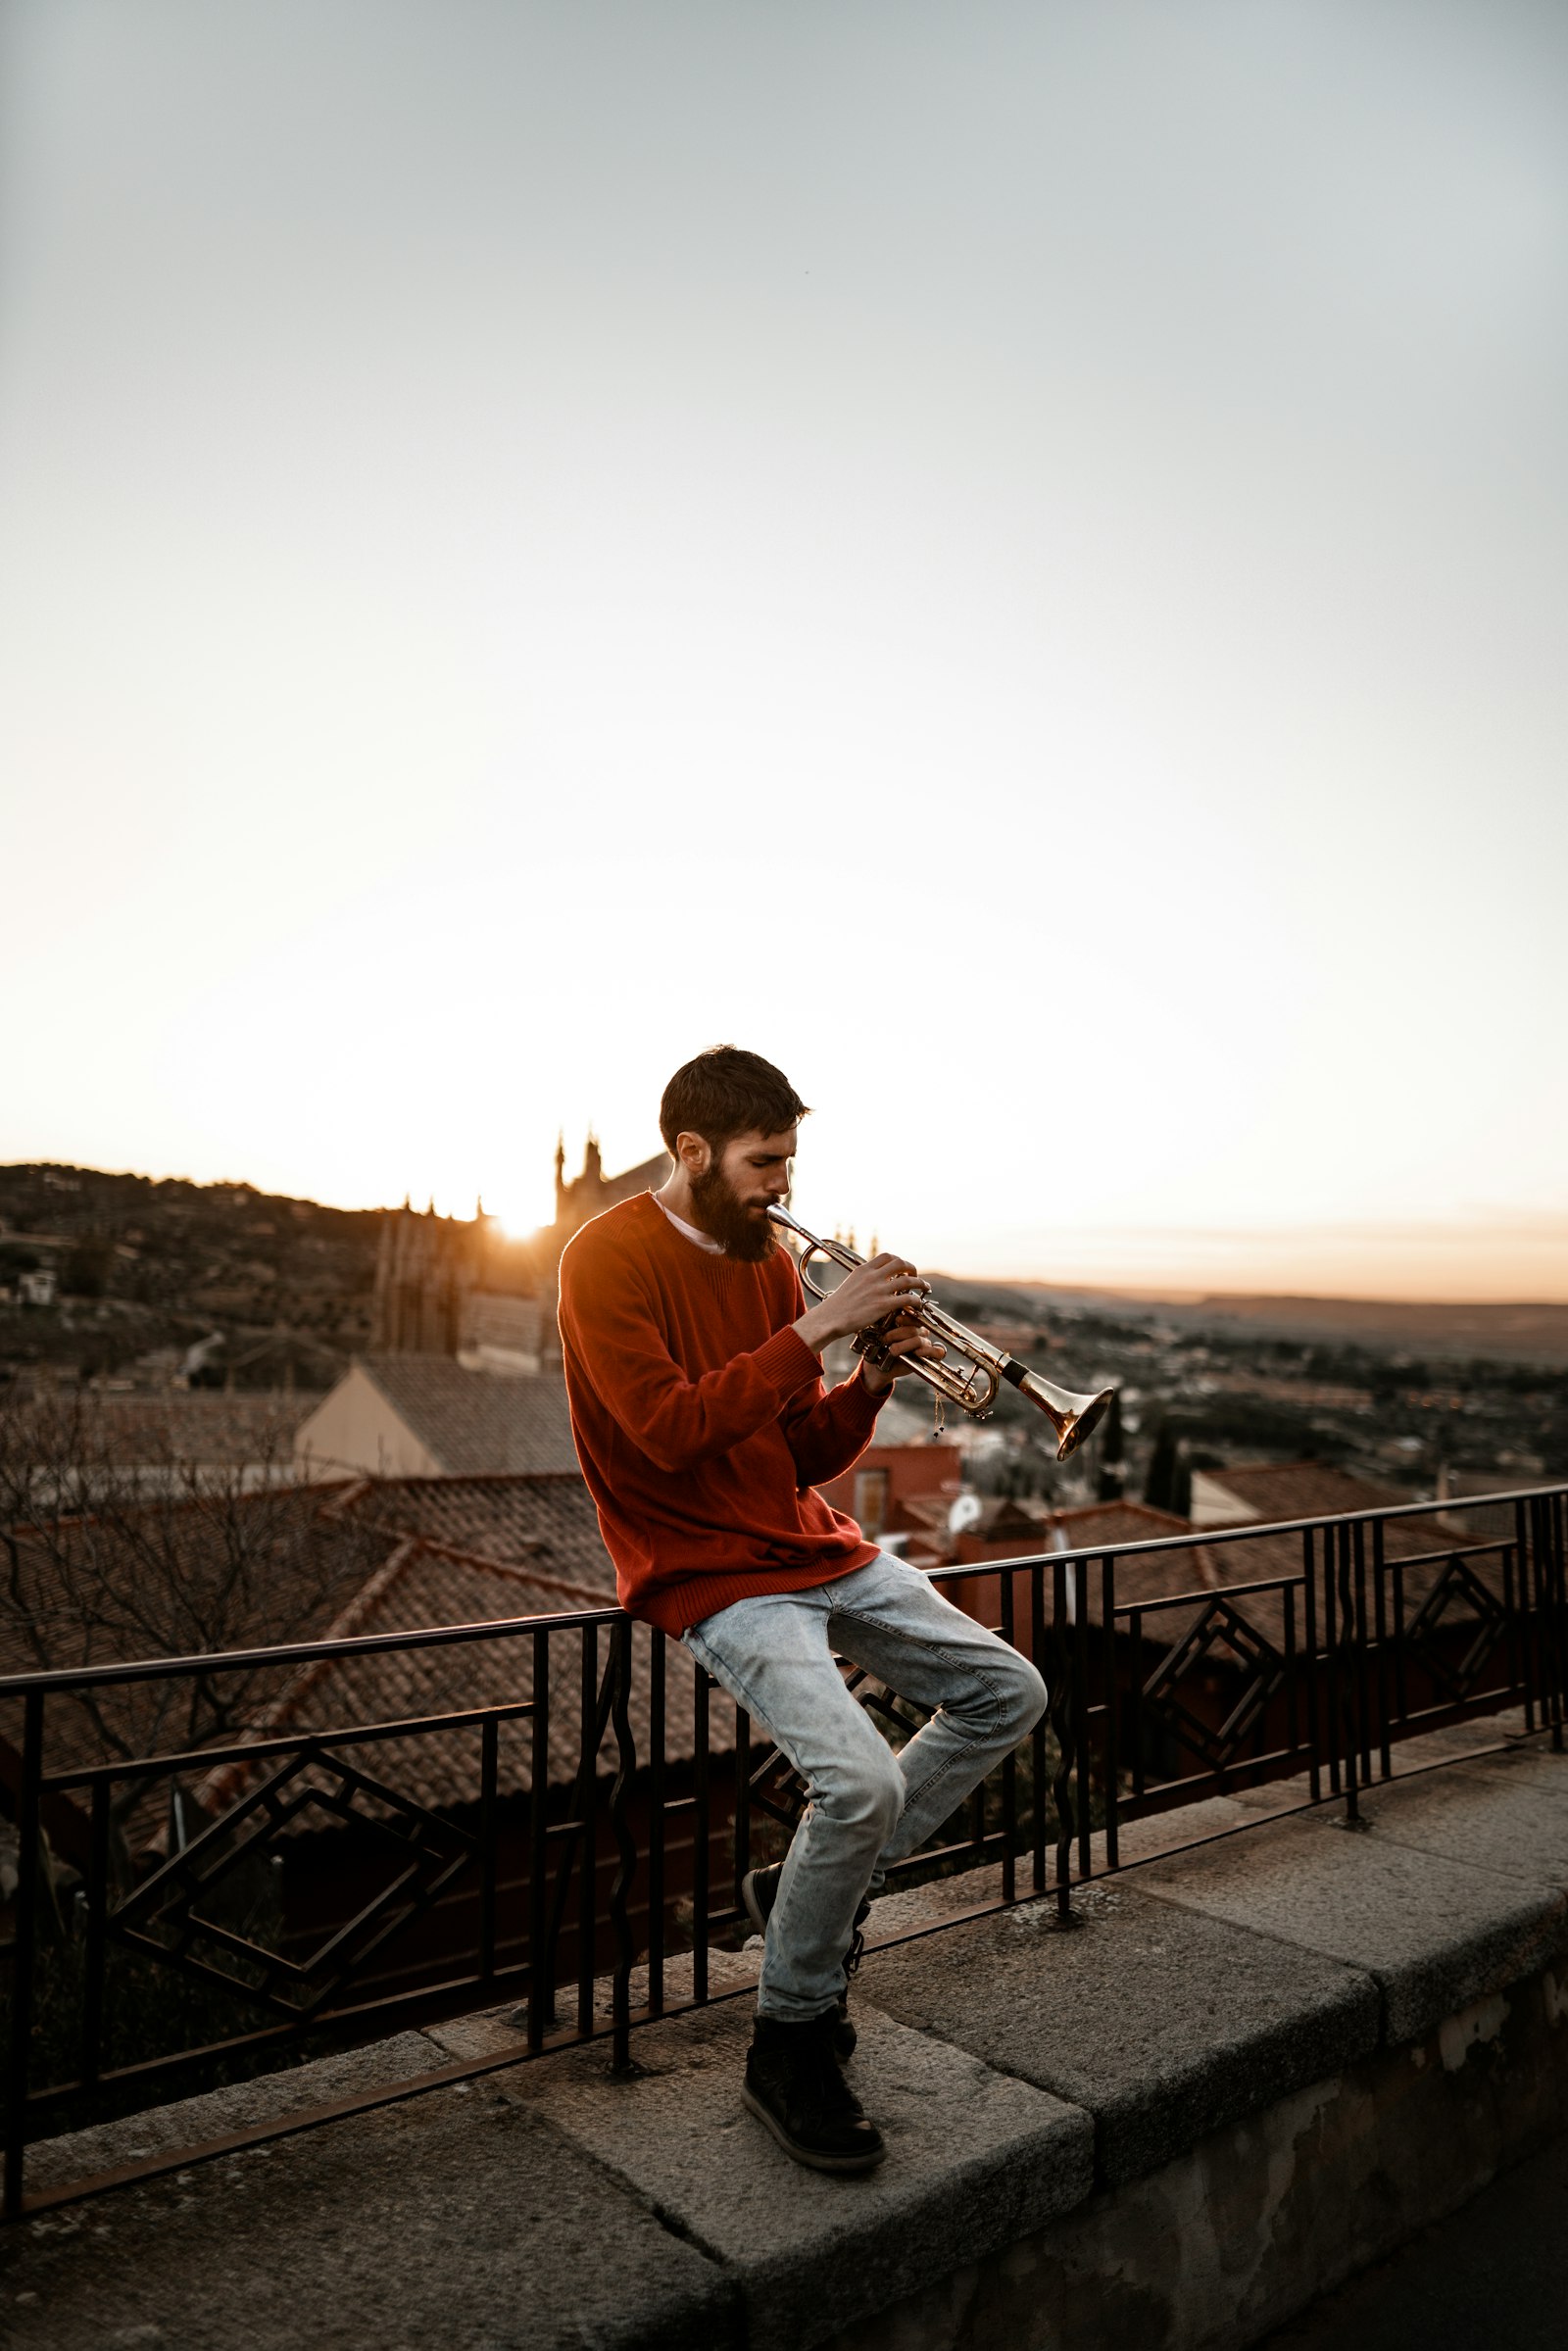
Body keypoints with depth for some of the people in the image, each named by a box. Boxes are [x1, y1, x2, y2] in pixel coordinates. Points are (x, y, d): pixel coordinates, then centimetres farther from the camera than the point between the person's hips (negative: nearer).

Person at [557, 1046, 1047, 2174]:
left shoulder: (769, 1257, 9)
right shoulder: (610, 1258, -12)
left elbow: (808, 1456, 9)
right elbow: (671, 1429, -25)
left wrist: (873, 1377, -10)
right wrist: (818, 1327, -25)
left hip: (817, 1545, 8)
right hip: (713, 1574, -8)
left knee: (1008, 1692, 7)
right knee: (861, 1783, -25)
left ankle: (815, 1887, 17)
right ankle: (791, 2039, 3)